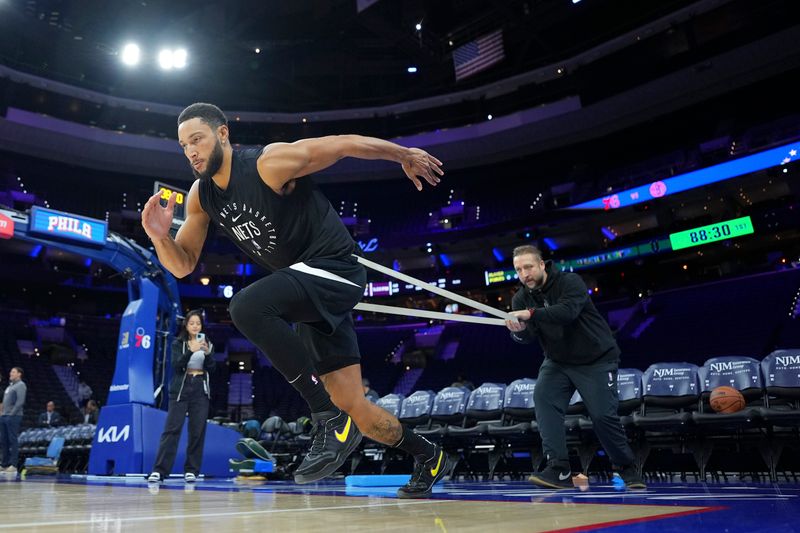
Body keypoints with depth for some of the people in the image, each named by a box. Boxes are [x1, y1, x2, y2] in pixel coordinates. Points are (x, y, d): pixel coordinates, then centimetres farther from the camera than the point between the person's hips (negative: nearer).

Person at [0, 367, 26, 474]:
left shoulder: (21, 385, -5)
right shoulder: (10, 386, 22)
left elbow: (20, 401, -15)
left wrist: (12, 413, -18)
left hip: (13, 417, -9)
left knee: (13, 440, -7)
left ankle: (13, 465, -6)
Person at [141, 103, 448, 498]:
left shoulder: (270, 162, -15)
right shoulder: (200, 197, 6)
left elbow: (347, 144, -7)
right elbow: (182, 266, 8)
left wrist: (405, 155, 3)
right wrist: (160, 237, -13)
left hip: (335, 270, -7)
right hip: (308, 297, 7)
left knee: (247, 307, -32)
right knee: (353, 407, 6)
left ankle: (328, 418, -23)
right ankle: (428, 456, 30)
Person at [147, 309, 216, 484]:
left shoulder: (207, 344, 12)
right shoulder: (178, 343, 5)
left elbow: (212, 368, 2)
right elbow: (177, 365, -11)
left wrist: (207, 353, -17)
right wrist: (191, 351, -28)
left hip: (201, 389, 2)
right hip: (181, 388, -2)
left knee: (197, 430, 0)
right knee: (172, 428, -8)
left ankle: (191, 470, 6)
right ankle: (159, 470, -7)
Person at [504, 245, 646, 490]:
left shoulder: (570, 282, -19)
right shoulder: (521, 299, -5)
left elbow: (567, 311, -39)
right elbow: (527, 337, -16)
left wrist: (532, 314, -51)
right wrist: (518, 330, -40)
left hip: (597, 360, -4)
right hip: (558, 361, 4)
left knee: (603, 416, -9)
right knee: (543, 399, -21)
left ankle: (627, 468, 18)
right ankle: (559, 470, -20)